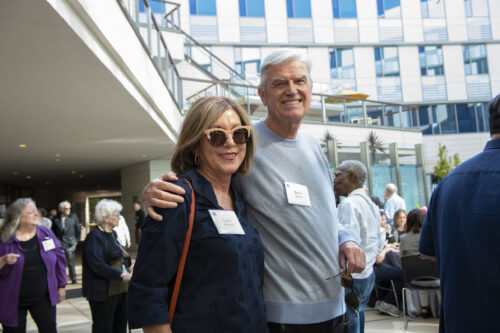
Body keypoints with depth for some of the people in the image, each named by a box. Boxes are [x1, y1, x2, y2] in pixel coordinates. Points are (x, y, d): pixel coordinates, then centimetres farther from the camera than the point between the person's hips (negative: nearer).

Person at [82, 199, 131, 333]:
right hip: (104, 292, -8)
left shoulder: (113, 234, 14)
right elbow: (97, 264, -22)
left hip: (120, 289, 8)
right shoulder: (94, 236, -13)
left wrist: (127, 266, 9)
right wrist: (120, 274, -24)